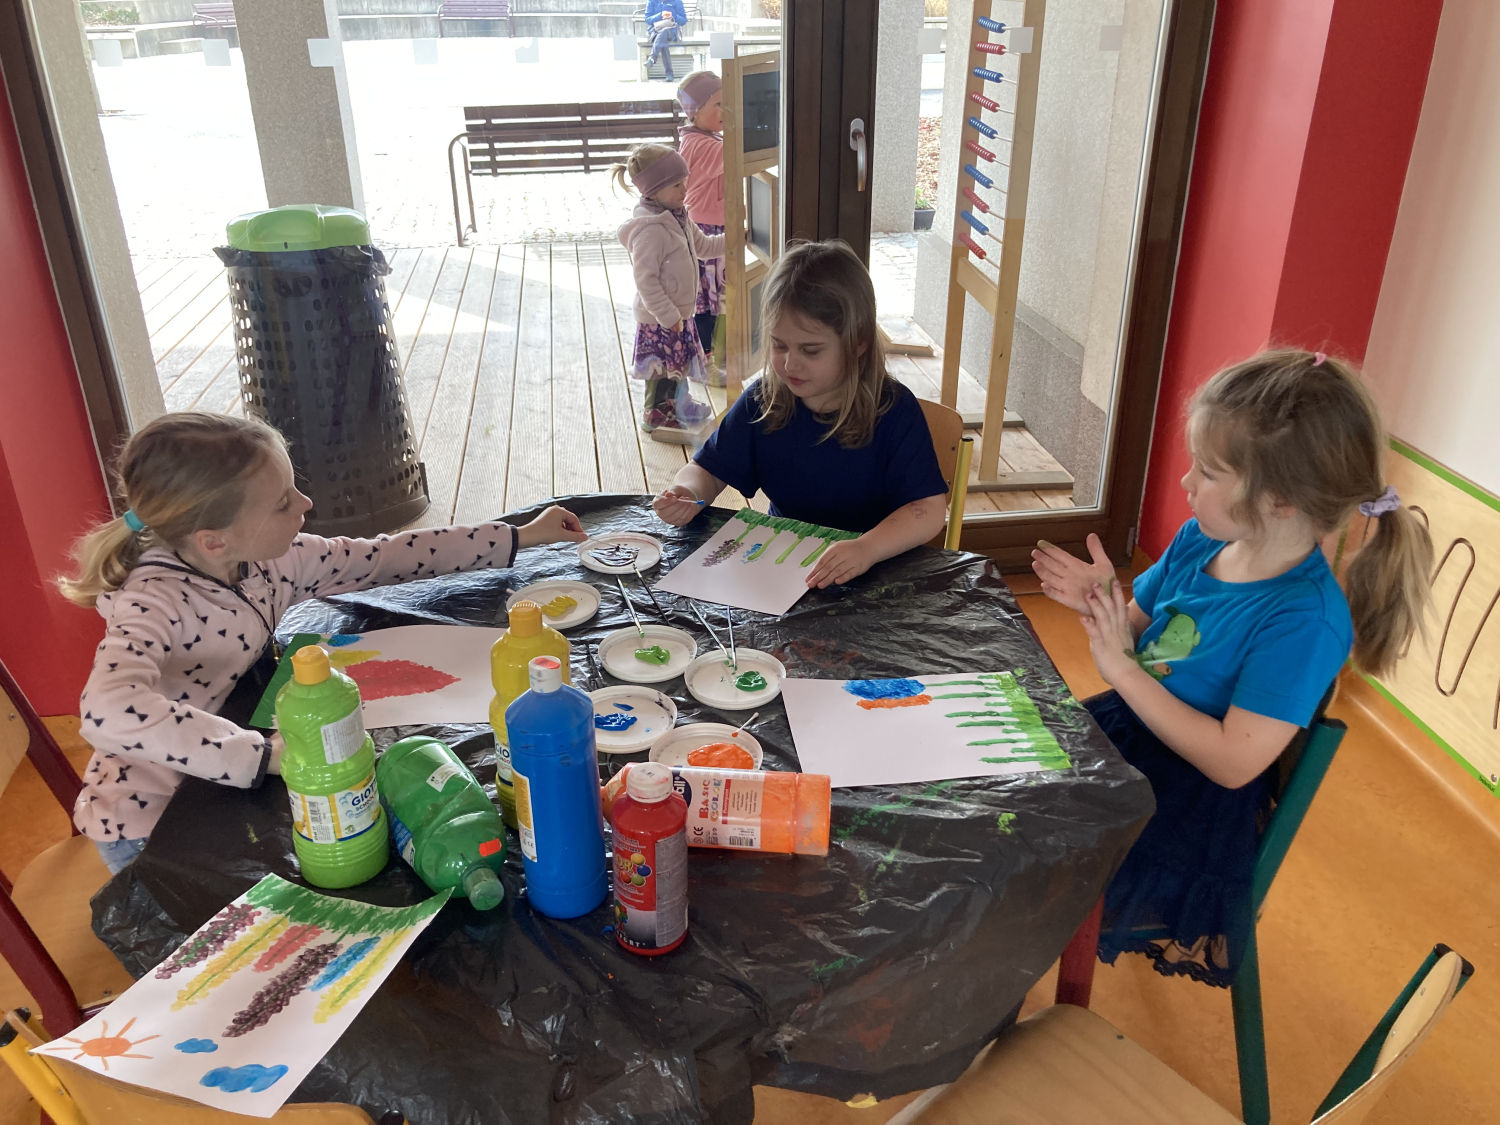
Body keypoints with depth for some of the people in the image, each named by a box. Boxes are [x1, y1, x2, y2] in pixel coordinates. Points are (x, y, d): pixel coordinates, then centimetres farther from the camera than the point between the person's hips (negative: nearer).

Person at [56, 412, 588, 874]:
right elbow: (109, 711, -49)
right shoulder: (155, 602, -30)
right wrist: (265, 755, -47)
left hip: (225, 792, 6)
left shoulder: (268, 560, -10)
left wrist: (520, 537, 2)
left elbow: (381, 558, -1)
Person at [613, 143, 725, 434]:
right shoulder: (649, 230, -26)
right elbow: (646, 280, -26)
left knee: (679, 361, 22)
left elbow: (703, 246, 20)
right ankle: (655, 416, 24)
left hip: (679, 311, 9)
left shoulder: (677, 217, 5)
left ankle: (677, 404, 42)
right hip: (659, 319, -9)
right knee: (662, 367, 6)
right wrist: (667, 316, -24)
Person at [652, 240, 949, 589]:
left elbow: (929, 508, -16)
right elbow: (707, 470, 10)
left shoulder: (894, 411, -10)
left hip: (873, 570, -4)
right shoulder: (762, 401, 1)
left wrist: (868, 548, -35)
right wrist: (686, 495, -15)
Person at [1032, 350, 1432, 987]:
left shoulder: (1306, 618, -26)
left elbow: (1233, 761, -27)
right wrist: (1103, 604, -13)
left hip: (1199, 800, -7)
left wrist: (1122, 669, -25)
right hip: (1130, 728, 8)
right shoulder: (1201, 540, -4)